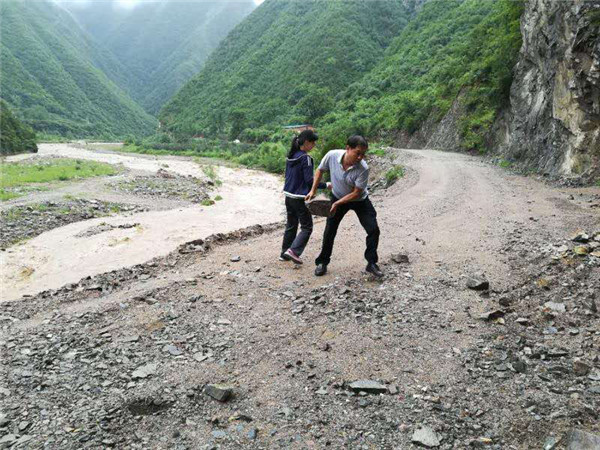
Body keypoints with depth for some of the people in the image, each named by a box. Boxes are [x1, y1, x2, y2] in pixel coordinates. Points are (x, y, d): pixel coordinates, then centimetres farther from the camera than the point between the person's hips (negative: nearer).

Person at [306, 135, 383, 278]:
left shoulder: (363, 169, -33)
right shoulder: (332, 156, -27)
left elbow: (356, 193, -24)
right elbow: (320, 170, -6)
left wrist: (337, 203, -27)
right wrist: (313, 190, -8)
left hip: (359, 200, -1)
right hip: (337, 197, 2)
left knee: (373, 229, -10)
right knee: (329, 232, 2)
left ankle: (372, 263, 7)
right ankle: (322, 262, 21)